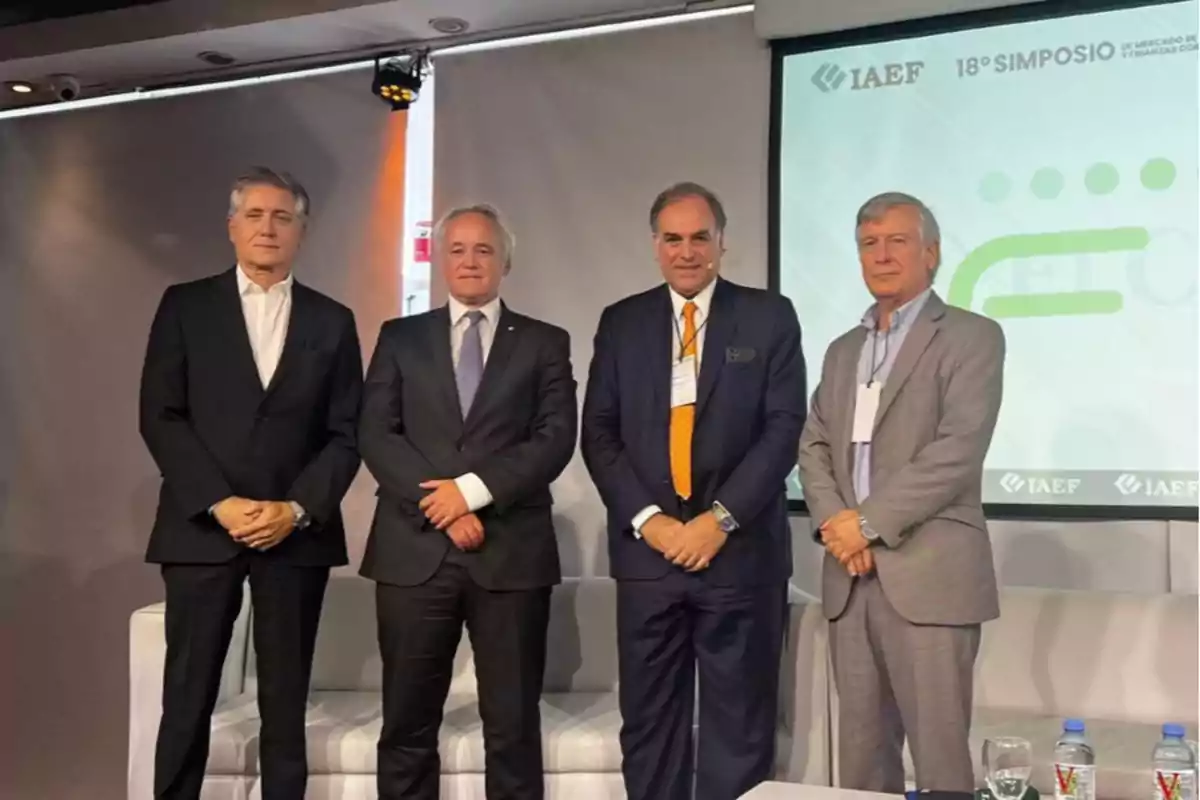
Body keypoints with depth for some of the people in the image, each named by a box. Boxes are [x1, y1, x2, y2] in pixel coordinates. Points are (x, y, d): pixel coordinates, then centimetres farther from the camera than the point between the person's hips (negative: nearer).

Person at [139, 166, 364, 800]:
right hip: (202, 528, -1)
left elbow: (347, 433, 5)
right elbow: (160, 417, -1)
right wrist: (220, 503, -11)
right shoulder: (184, 306, 6)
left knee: (286, 704, 6)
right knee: (187, 699, 2)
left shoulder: (332, 321, 10)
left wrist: (297, 509, -9)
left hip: (297, 534, 1)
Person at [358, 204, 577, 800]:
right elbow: (375, 434, 1)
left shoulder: (545, 343, 9)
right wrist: (441, 508, -10)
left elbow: (556, 438, -2)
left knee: (512, 722, 5)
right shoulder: (400, 337, 12)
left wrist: (474, 488, -13)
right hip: (415, 549, 1)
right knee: (407, 719, 7)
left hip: (512, 551, -1)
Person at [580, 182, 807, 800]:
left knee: (740, 725, 5)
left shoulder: (769, 317, 3)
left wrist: (719, 519, -12)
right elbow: (599, 434, 5)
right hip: (648, 549, 2)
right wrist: (646, 518, -8)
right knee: (648, 723, 8)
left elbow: (784, 429, -4)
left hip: (740, 551, -2)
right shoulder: (621, 323, 9)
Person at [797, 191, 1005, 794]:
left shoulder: (971, 336, 0)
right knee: (861, 748, 10)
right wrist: (833, 522, -6)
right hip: (850, 576, 6)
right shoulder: (843, 349, 20)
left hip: (929, 574, -6)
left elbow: (959, 449, -12)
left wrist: (868, 523, -13)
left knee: (938, 753, -3)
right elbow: (814, 444, 13)